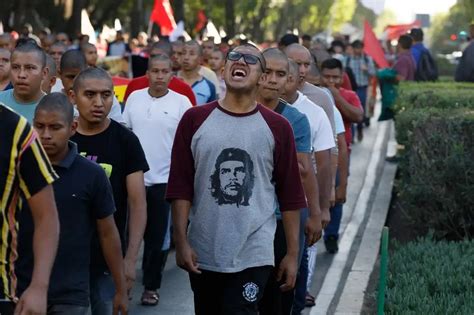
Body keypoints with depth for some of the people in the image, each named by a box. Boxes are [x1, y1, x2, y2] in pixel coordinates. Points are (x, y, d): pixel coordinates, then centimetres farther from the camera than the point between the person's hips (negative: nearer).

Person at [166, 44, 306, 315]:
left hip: (253, 256, -1)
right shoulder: (195, 119, 2)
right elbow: (180, 187, 1)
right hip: (203, 253, 2)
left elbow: (290, 195, 3)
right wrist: (181, 241, -6)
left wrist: (293, 254, 2)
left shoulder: (277, 127, 1)